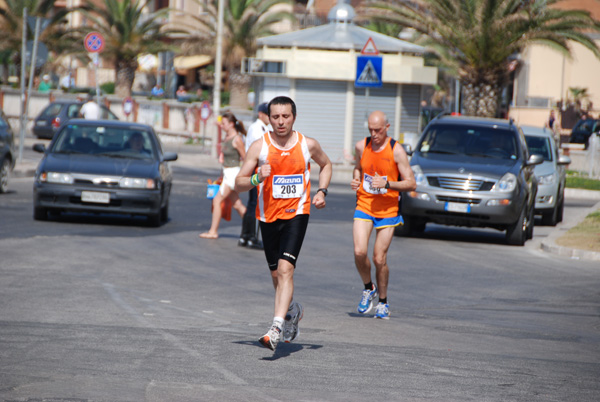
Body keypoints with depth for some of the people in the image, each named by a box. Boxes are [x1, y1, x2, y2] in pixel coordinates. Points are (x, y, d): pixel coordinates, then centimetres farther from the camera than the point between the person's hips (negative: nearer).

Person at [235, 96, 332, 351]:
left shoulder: (308, 145, -1)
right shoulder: (259, 146, -4)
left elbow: (326, 165, 20)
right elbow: (239, 184, -4)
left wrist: (321, 191, 5)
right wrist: (257, 179, -24)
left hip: (296, 214, -2)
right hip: (268, 216, 2)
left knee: (285, 269, -19)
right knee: (276, 275, 13)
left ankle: (276, 329, -28)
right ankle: (293, 311, 43)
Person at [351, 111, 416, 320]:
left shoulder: (396, 151, -10)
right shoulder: (361, 146, 1)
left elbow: (411, 184, -9)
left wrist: (386, 184, -23)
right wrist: (355, 180, 1)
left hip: (387, 210, -2)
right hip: (363, 205, 3)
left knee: (380, 258, -2)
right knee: (359, 252, -15)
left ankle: (383, 302, 18)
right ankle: (369, 288, 13)